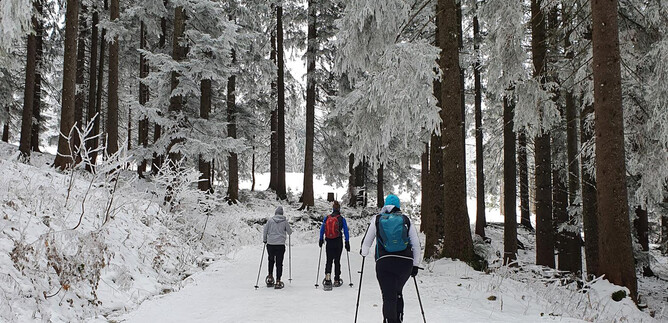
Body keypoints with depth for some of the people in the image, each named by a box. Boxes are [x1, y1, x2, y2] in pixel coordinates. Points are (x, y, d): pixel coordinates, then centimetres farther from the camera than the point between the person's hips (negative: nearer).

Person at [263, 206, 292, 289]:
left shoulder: (270, 220, 1)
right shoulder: (284, 221, 1)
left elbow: (265, 231, 4)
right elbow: (289, 232, 10)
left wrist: (264, 240, 20)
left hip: (270, 244, 1)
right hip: (280, 245, -1)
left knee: (271, 260, 22)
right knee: (279, 263, 2)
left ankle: (270, 277, 19)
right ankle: (278, 281, -1)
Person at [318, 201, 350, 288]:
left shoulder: (327, 218, 1)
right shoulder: (341, 219, -5)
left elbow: (322, 229, 5)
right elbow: (346, 231, -5)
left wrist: (321, 240, 15)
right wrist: (347, 242, 1)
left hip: (329, 242, 1)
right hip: (338, 243, -1)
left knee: (329, 260, 8)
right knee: (337, 261, 9)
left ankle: (328, 275, -16)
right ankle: (337, 280, 14)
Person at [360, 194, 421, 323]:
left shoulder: (377, 219, 8)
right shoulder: (406, 220, 10)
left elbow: (367, 241, 13)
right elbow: (416, 244, 8)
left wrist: (364, 253, 33)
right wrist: (416, 264, 15)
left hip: (384, 262, -2)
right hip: (406, 262, 2)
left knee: (389, 297, -3)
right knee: (397, 292, 23)